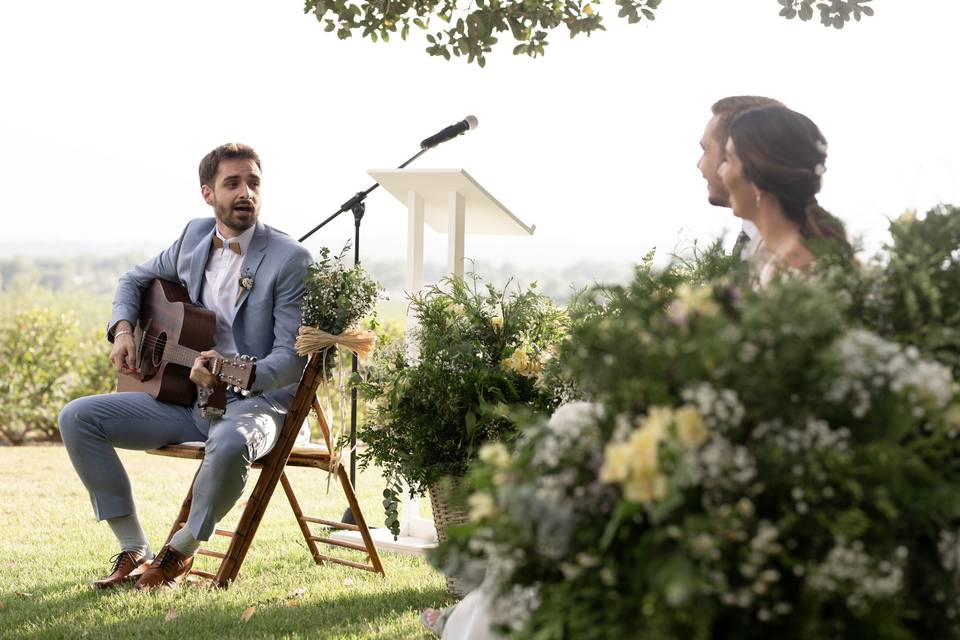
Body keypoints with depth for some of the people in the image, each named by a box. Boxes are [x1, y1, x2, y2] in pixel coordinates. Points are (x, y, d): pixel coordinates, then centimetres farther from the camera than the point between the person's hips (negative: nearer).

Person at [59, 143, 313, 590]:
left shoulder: (290, 259, -12)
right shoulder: (195, 236, 6)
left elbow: (292, 359, -16)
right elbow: (136, 279, 22)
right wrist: (123, 329, 2)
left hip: (254, 400, -6)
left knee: (230, 444, -41)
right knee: (77, 417, -9)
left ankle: (180, 553, -12)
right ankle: (134, 550, -4)